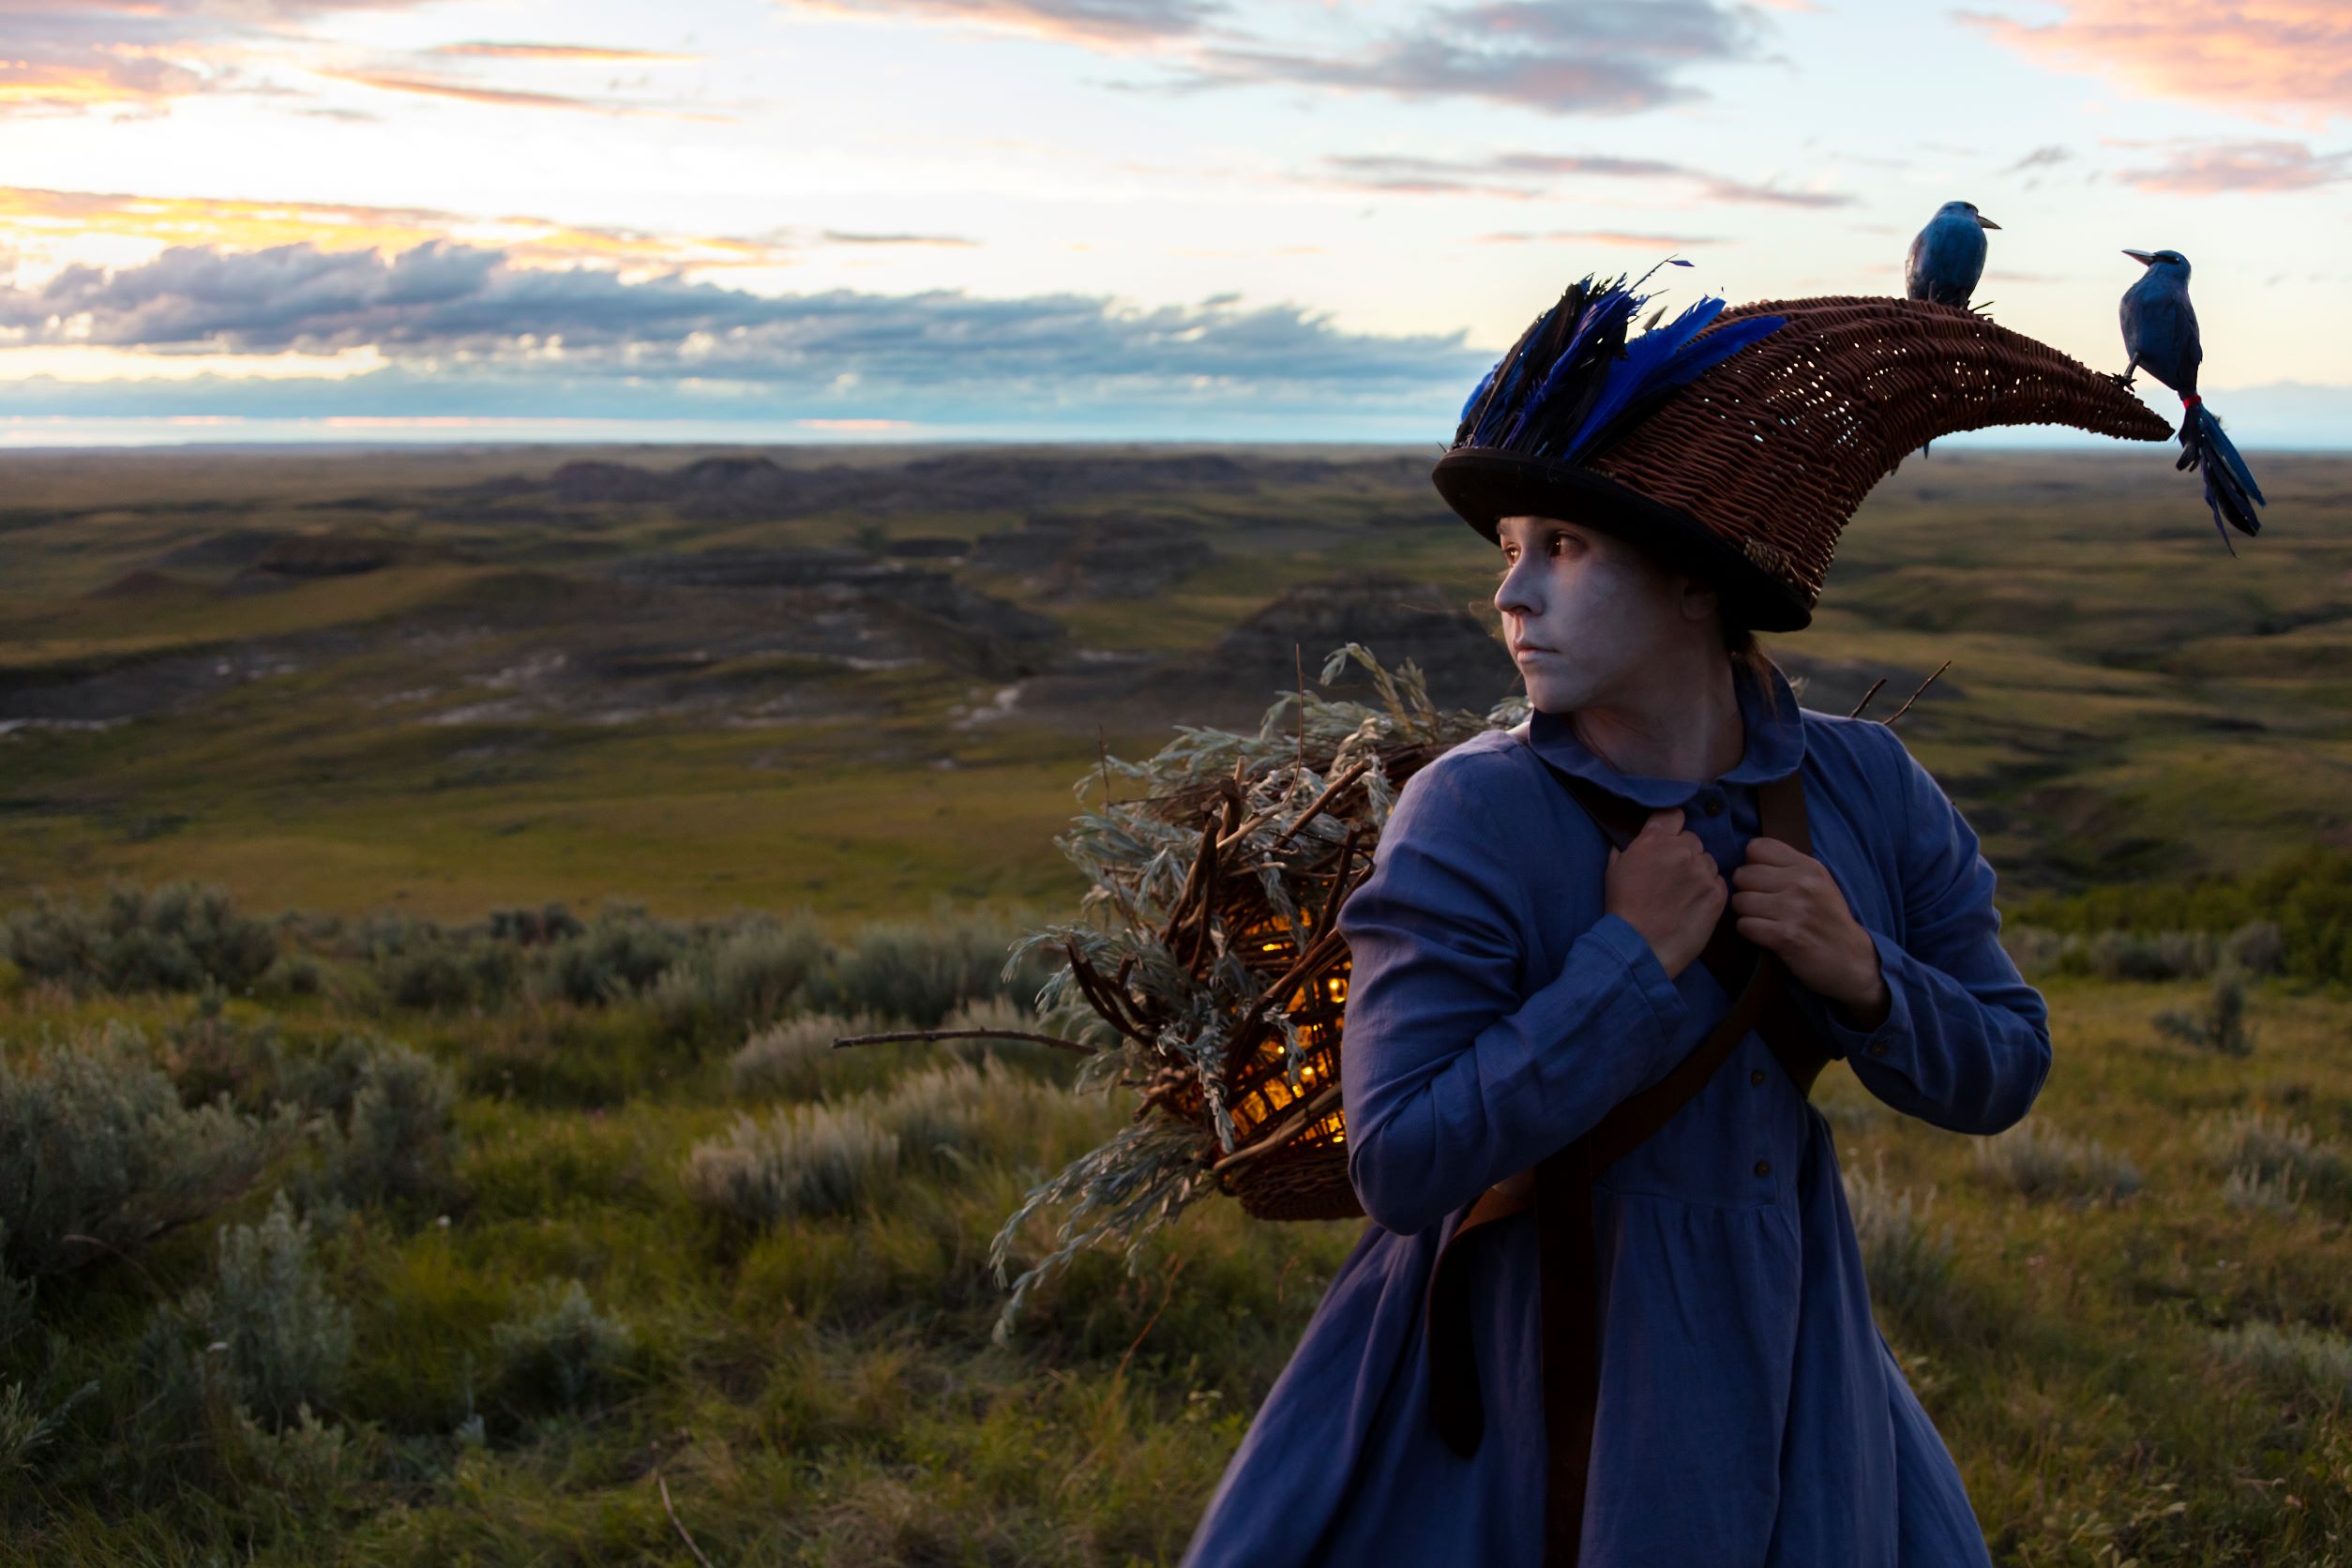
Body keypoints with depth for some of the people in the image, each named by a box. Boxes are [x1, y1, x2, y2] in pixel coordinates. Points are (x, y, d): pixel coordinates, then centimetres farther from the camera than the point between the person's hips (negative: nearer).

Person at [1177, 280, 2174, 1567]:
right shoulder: (1470, 818, -19)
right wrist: (1631, 962, -24)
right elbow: (1403, 1164, -24)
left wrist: (1861, 974, -16)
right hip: (1529, 1373, -3)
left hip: (1779, 1371, 4)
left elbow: (1998, 1075, 3)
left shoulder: (1865, 788, -5)